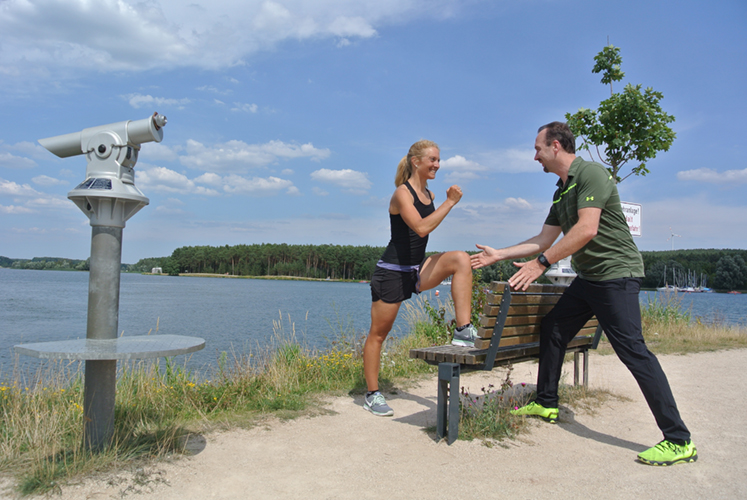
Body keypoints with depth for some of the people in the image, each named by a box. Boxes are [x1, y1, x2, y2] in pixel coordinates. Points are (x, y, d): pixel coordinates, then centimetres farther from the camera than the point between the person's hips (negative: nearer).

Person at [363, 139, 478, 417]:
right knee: (378, 334, 3)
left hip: (418, 269, 7)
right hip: (393, 271, -6)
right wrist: (450, 202, -25)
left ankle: (463, 331, -18)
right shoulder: (402, 193, -13)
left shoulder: (429, 194, 10)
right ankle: (372, 395, 18)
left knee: (461, 259, -19)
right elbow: (421, 227, -28)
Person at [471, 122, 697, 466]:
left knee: (632, 350, -12)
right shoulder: (561, 192, 16)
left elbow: (586, 230, -25)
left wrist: (540, 263, -23)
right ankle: (546, 403, 27)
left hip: (616, 274, -10)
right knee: (552, 330, 11)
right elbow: (544, 239, 20)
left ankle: (678, 441, -5)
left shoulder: (590, 173, -13)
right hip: (588, 278, 10)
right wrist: (498, 255, 21)